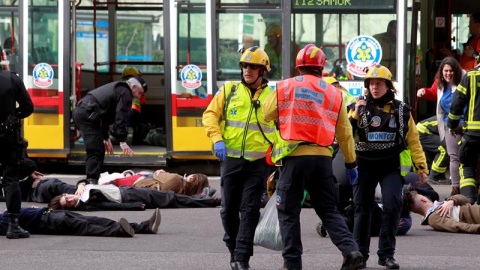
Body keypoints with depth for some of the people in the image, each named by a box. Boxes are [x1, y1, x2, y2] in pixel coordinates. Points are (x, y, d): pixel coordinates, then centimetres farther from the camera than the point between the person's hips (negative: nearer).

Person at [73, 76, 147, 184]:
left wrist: (106, 138, 32)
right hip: (88, 114, -10)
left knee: (100, 149, 16)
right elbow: (120, 117, -11)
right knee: (95, 151, -13)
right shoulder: (125, 93, -1)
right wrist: (122, 141, -12)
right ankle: (92, 180, -22)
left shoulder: (117, 89, 31)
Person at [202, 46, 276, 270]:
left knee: (250, 210, -6)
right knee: (229, 208, 7)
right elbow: (210, 115, 4)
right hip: (231, 159, 1)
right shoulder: (229, 91, 6)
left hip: (258, 162, -1)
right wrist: (217, 139, -11)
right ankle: (233, 248, 28)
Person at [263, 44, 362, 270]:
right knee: (329, 210, 13)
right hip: (322, 157, 3)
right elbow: (345, 133, 16)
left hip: (294, 156, -3)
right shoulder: (333, 93, 11)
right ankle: (349, 249, -4)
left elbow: (265, 117, 15)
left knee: (288, 212, 6)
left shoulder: (284, 88, 4)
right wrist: (351, 163, 25)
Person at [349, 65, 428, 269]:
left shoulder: (401, 110, 6)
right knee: (362, 210, 5)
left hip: (391, 167, -1)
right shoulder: (359, 108, 4)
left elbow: (413, 140, 8)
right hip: (364, 166, 1)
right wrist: (355, 116, -17)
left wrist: (422, 167, 3)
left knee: (392, 205, -13)